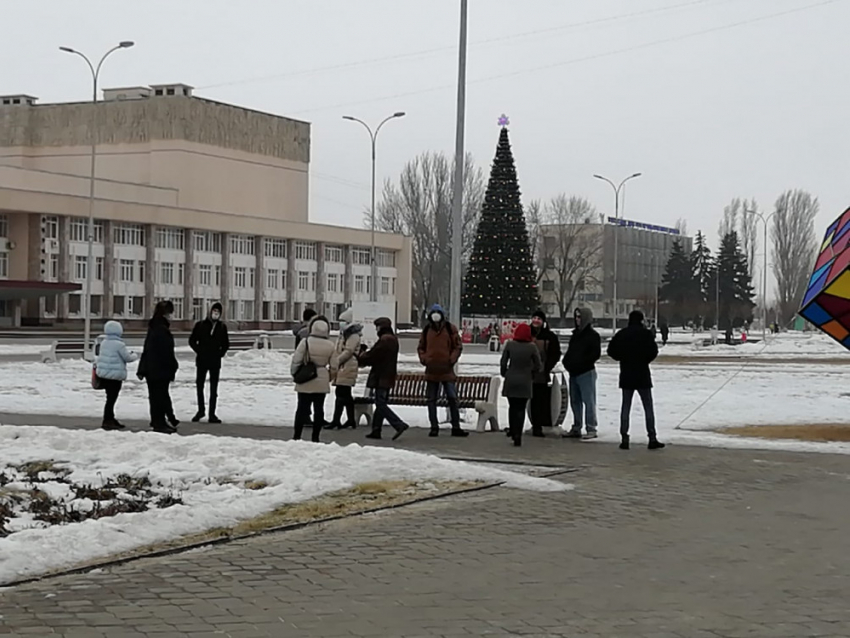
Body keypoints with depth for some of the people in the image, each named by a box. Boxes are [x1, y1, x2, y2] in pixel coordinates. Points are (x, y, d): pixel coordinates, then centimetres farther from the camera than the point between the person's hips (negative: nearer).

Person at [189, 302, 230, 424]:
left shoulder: (222, 327, 5)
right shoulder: (200, 325, 0)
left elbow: (226, 344, 14)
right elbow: (192, 340, 5)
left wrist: (221, 353, 1)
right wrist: (198, 351, -5)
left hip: (215, 362, 1)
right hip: (202, 360, -1)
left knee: (214, 389, 2)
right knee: (199, 385, 7)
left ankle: (212, 414, 4)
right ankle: (201, 410, 21)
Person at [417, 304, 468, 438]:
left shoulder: (450, 329, 1)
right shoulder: (426, 330, 7)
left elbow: (458, 346, 3)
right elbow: (421, 347, 16)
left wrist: (452, 359, -9)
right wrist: (423, 359, -1)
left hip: (447, 370, -2)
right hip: (431, 371, 2)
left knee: (452, 398, -1)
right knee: (432, 400, 5)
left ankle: (456, 427, 4)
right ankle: (434, 427, 12)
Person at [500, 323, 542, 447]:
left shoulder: (510, 345, -6)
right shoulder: (532, 347, -9)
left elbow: (503, 362, -2)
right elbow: (538, 365, -5)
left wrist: (505, 374, 13)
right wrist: (532, 375, 10)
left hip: (510, 381, 1)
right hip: (525, 382, -1)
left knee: (512, 407, 16)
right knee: (521, 409, 4)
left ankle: (513, 431, 18)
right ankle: (517, 436, -3)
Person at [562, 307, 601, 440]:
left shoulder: (593, 335, -7)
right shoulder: (576, 334, 17)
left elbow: (596, 354, -13)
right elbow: (570, 351, 23)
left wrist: (580, 363, -17)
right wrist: (567, 362, 3)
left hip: (586, 373, -8)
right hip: (573, 373, 8)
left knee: (589, 401, -8)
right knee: (575, 401, 11)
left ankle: (591, 429, -7)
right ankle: (576, 429, 18)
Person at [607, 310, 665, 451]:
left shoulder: (621, 334, 3)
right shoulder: (645, 333, -9)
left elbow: (611, 350, 0)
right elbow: (653, 351, -16)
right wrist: (645, 360, 3)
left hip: (626, 375, 3)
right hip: (642, 375, -3)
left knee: (625, 407, 8)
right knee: (648, 407, 3)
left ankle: (624, 439, 3)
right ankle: (652, 438, 0)